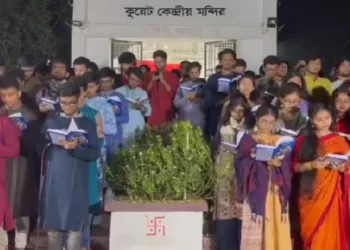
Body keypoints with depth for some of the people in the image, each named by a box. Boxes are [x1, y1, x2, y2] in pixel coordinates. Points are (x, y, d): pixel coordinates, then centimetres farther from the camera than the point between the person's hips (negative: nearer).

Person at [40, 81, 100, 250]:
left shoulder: (88, 125, 5)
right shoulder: (50, 122, 10)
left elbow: (95, 153, -3)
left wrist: (76, 147, -17)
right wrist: (52, 143, -11)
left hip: (76, 182, -2)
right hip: (53, 180, 2)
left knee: (74, 225, 1)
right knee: (52, 224, 6)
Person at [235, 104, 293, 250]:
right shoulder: (247, 140, 5)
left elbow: (288, 167, 5)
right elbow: (240, 165, -3)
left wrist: (279, 163, -14)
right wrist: (252, 158, -19)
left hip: (276, 192, 3)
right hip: (256, 192, -2)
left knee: (275, 229, 0)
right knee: (254, 229, -6)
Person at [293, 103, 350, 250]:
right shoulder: (303, 141, 4)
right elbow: (295, 166, 2)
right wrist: (312, 165, -14)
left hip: (330, 194, -1)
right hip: (310, 194, 1)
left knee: (329, 233, 0)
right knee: (311, 233, 5)